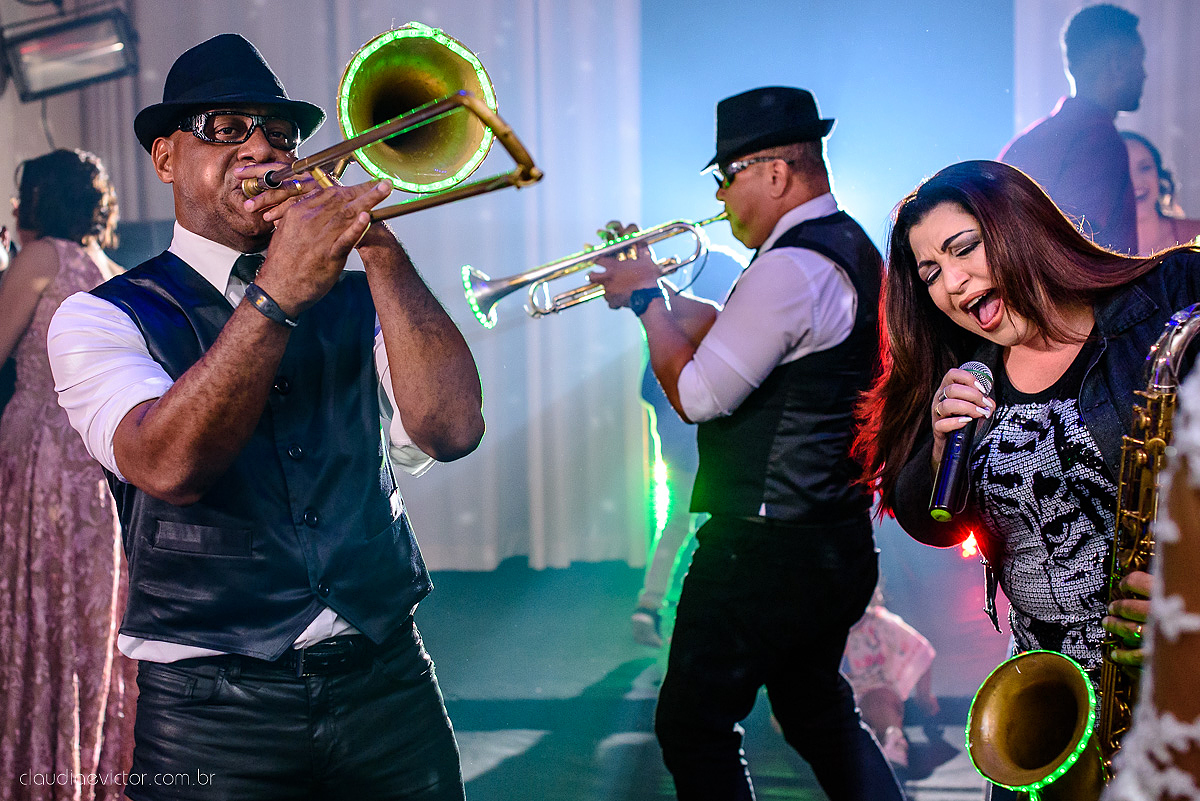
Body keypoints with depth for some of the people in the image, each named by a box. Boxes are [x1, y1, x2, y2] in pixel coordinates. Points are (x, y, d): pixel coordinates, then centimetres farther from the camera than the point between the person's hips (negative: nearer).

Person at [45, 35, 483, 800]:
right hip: (213, 713, -2)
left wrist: (378, 245, -15)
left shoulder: (355, 298, 7)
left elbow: (451, 429, -10)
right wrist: (279, 293, -26)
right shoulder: (102, 318, -1)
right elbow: (169, 466, -20)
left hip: (388, 682, 3)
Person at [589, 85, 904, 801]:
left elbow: (696, 394, -21)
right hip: (842, 542, 10)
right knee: (816, 707, 25)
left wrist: (647, 299, -8)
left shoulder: (791, 267, -21)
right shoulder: (852, 248, 11)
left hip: (768, 548, -10)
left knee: (694, 729, 2)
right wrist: (655, 290, 11)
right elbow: (737, 336, 18)